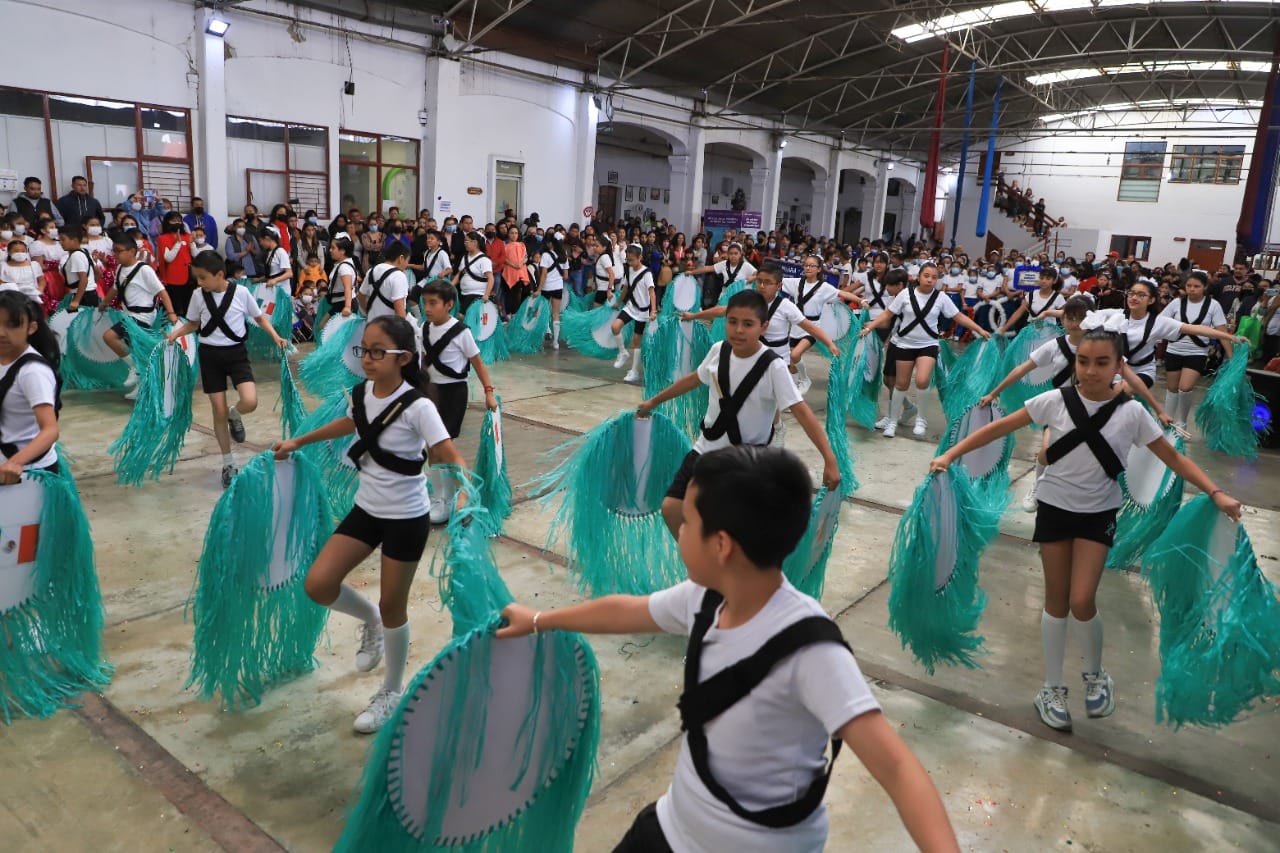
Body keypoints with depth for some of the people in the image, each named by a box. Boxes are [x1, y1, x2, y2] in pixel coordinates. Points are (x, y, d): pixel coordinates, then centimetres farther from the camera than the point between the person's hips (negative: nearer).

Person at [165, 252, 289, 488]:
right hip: (210, 355, 2)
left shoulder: (241, 292, -9)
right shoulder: (199, 297, -2)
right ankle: (228, 464, 19)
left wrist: (275, 337, -7)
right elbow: (193, 323, 12)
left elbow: (259, 317, 5)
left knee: (250, 401, -24)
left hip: (236, 353, -2)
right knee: (219, 411, 3)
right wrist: (176, 333, -6)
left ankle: (235, 415, 16)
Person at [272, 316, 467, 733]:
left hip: (406, 518, -6)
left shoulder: (417, 407, -22)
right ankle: (369, 618, 30)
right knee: (317, 585, -3)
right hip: (366, 509, 6)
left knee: (392, 606, 7)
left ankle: (392, 693, 30)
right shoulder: (362, 393, -2)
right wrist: (298, 442, 28)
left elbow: (451, 456, -26)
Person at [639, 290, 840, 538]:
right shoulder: (719, 350, -6)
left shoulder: (773, 367, -22)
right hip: (706, 449, 5)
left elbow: (801, 411, -25)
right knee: (671, 508, 2)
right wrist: (654, 401, 22)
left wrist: (829, 459, -34)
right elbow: (693, 379, 12)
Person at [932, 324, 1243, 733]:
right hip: (1055, 509, 0)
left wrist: (1216, 493, -14)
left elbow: (1175, 459, -2)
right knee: (1056, 601, 8)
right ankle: (1052, 689, 23)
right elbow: (999, 428, -8)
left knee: (1082, 602, -7)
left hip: (1098, 514, 0)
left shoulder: (1131, 412, -9)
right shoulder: (1055, 400, -11)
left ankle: (1096, 677, 23)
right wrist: (950, 455, -14)